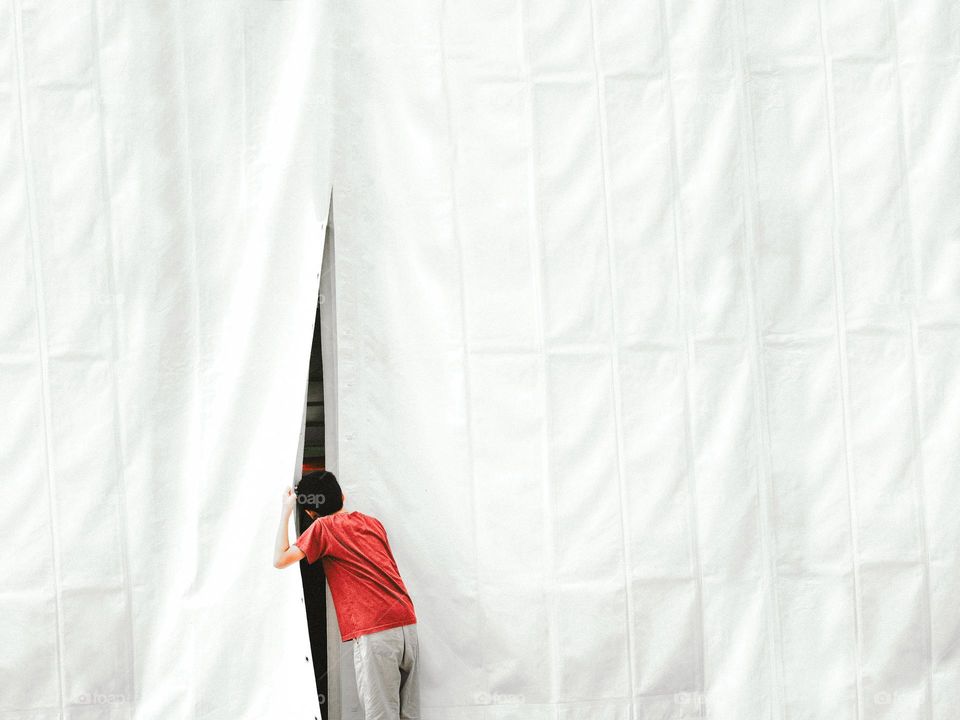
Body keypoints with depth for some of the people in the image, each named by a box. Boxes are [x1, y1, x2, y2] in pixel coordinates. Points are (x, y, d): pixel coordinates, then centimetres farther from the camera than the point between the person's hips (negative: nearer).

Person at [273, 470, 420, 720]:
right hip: (408, 624, 6)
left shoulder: (323, 527, 2)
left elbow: (280, 560, 1)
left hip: (374, 633, -6)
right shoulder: (373, 523, 20)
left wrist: (286, 511, 11)